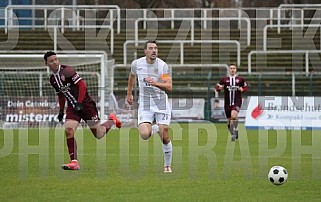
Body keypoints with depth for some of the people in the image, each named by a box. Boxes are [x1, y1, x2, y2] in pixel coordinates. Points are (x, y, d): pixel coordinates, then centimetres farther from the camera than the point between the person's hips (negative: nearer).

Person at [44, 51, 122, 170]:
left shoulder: (67, 71, -15)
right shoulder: (52, 79, 8)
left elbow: (82, 85, -18)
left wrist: (79, 102, -24)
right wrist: (61, 111, 15)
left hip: (85, 103, -6)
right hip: (72, 107, 6)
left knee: (98, 135, 1)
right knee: (68, 130, -17)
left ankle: (112, 121, 33)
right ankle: (74, 162, -16)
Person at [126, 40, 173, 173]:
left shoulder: (163, 66, -12)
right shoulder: (136, 64, -2)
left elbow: (169, 87, -20)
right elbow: (132, 75, 22)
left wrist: (155, 83, -37)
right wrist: (129, 93, 28)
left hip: (161, 104, -2)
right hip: (145, 105, 2)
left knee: (165, 138, -7)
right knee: (144, 135, -19)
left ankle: (167, 166, 15)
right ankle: (156, 128, 19)